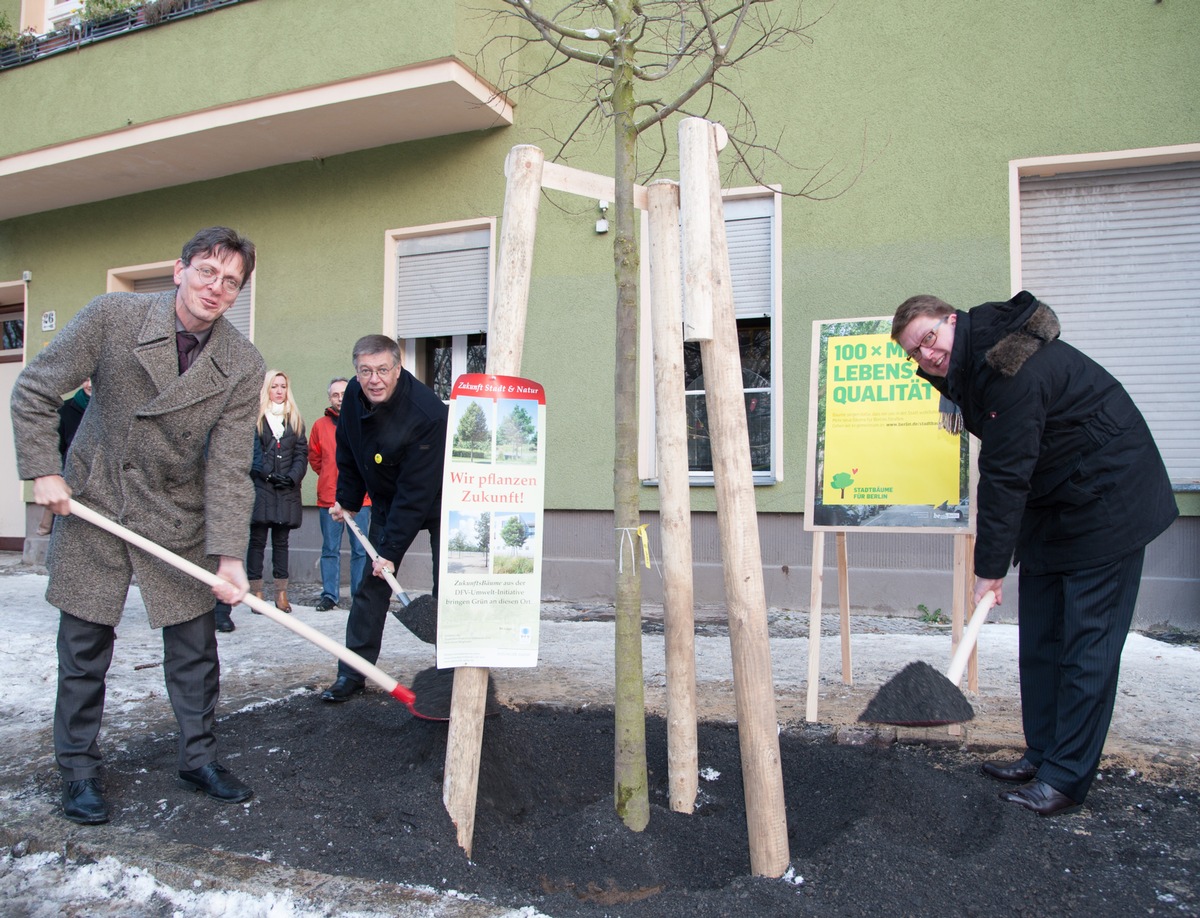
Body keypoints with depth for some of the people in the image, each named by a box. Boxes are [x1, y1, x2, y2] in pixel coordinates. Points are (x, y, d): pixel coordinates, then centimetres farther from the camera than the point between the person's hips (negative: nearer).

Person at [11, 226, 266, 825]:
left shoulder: (243, 366, -12)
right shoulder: (112, 315, -15)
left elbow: (229, 467, -13)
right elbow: (35, 390, -4)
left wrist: (229, 555, -21)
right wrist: (43, 470, -11)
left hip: (177, 518, 1)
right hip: (91, 504, -1)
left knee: (193, 644, 7)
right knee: (84, 646, 8)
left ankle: (198, 758, 26)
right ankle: (78, 770, 26)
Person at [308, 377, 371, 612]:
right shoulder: (320, 425, 7)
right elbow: (314, 457, 19)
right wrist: (330, 476, 14)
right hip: (328, 498, 1)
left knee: (360, 549, 3)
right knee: (330, 549, 7)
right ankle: (329, 595, 14)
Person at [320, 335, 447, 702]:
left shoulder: (427, 415, -34)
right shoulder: (353, 395, -12)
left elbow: (416, 492, -33)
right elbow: (349, 452, 7)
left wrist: (392, 551, -31)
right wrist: (347, 501, 9)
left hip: (438, 502, -6)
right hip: (387, 499, 6)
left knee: (447, 590, -9)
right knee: (371, 585, 5)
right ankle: (352, 674, 14)